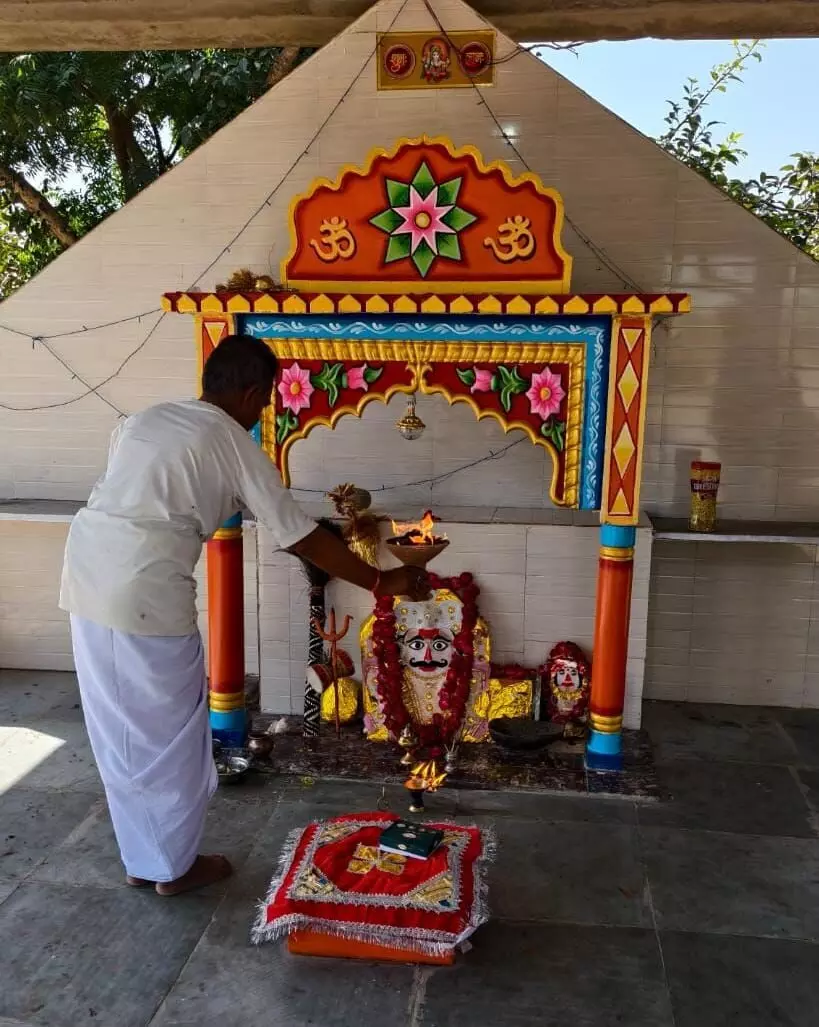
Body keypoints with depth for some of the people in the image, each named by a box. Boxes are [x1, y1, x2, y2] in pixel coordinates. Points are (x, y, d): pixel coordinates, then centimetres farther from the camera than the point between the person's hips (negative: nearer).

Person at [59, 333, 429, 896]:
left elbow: (128, 500, 17)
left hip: (86, 571, 8)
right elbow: (304, 538, -2)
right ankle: (176, 865, 27)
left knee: (119, 730, 18)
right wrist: (382, 582, 5)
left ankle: (141, 860, 34)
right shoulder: (235, 445, -2)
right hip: (145, 591, -8)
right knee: (169, 731, 11)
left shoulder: (144, 419, 17)